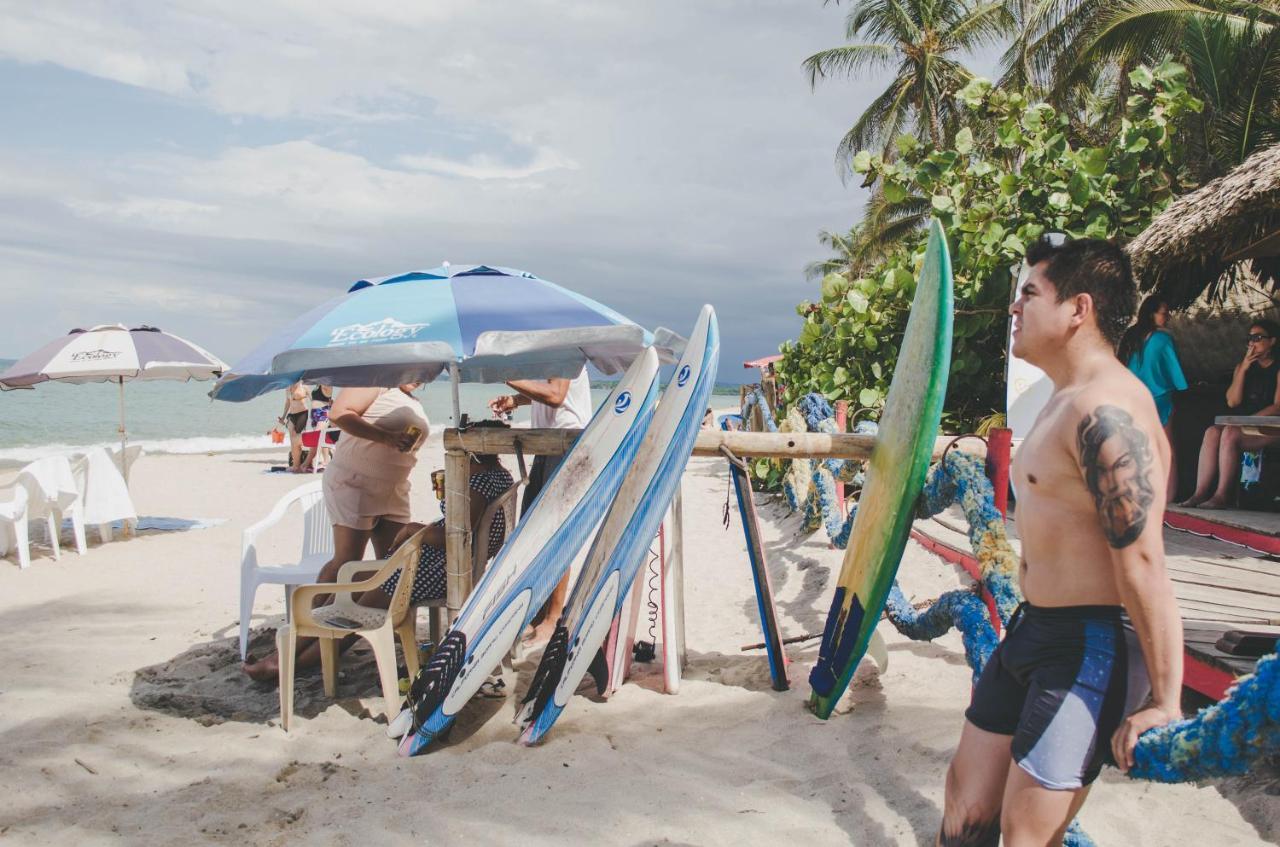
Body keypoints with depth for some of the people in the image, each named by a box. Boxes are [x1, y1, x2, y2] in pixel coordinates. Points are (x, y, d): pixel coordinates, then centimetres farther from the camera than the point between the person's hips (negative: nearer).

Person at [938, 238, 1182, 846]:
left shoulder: (1105, 411, -22)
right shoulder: (1066, 401, 12)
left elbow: (1141, 563, -25)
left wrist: (1163, 703, -22)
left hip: (1091, 647, -10)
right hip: (1033, 632, 10)